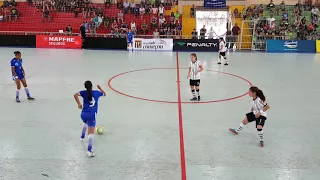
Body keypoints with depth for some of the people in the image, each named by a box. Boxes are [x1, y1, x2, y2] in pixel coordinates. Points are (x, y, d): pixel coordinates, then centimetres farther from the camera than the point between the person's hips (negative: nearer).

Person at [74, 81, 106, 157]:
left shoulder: (84, 93, 7)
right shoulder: (96, 92, 8)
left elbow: (75, 95, -12)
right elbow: (104, 94, 27)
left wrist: (79, 104, -5)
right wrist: (99, 88, 42)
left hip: (83, 114, 3)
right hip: (92, 115, -3)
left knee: (85, 123, 39)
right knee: (91, 133, -9)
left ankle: (82, 137, 57)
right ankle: (89, 150, -20)